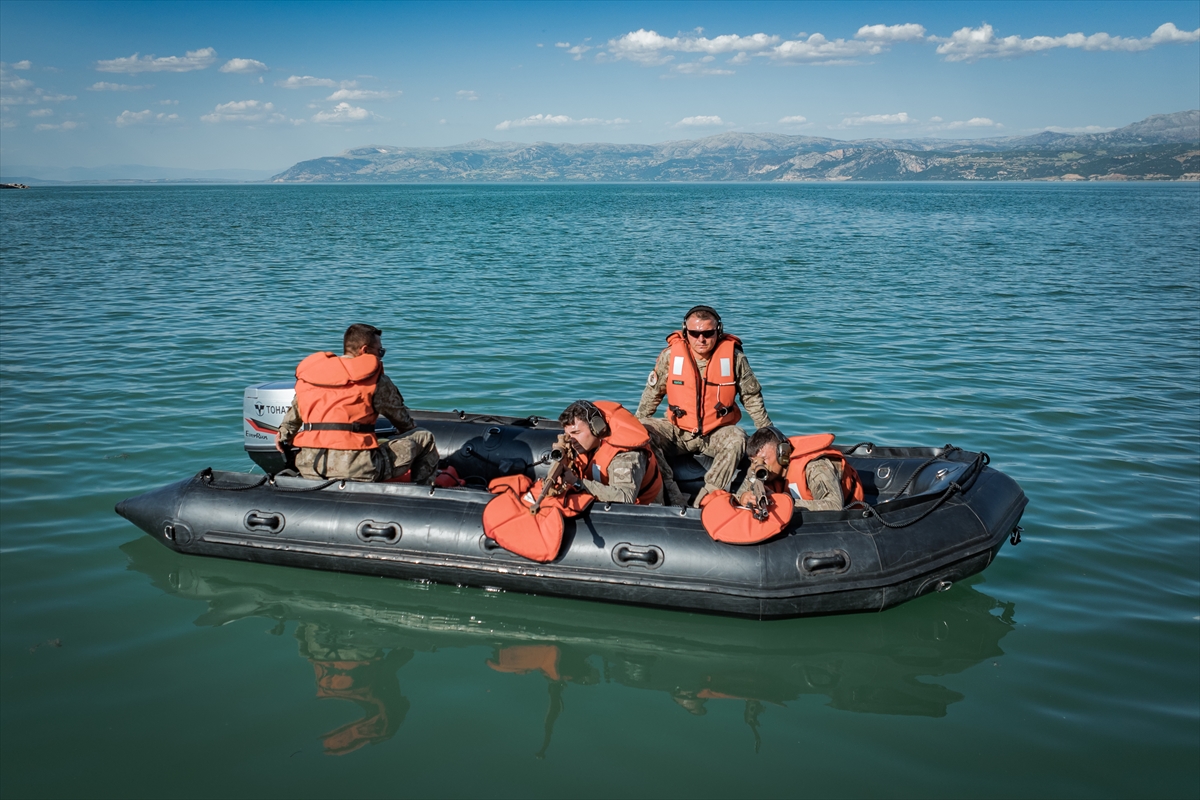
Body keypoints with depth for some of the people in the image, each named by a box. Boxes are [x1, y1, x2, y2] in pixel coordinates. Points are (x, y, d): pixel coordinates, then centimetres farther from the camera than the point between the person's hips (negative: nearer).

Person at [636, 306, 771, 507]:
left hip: (717, 434, -1)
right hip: (677, 431, 1)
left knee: (737, 439, -33)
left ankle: (708, 495, -31)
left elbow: (752, 397, 6)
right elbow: (652, 394, 9)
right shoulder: (671, 355, -5)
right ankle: (671, 491, -30)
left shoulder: (733, 356, -6)